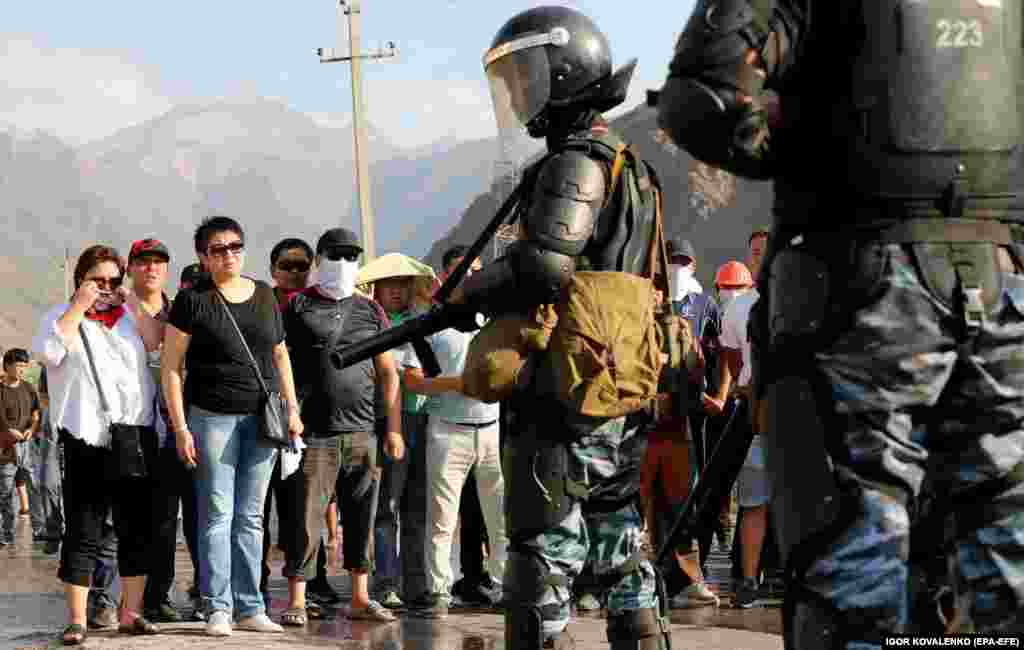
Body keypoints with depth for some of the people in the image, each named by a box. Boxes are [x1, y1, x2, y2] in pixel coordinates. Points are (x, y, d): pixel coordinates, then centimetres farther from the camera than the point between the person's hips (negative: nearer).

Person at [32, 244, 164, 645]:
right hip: (88, 440, -4)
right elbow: (48, 350, -12)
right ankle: (76, 619, -2)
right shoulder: (63, 316, 7)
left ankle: (131, 612, 15)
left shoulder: (131, 317, 18)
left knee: (137, 529, 7)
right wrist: (80, 305, -10)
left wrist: (133, 303, -4)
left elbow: (159, 343, 3)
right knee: (83, 532, -4)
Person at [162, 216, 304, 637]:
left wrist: (292, 408, 10)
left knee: (251, 515, 8)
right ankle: (218, 609, 0)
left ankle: (250, 608, 12)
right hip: (213, 416, -4)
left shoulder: (265, 296, 12)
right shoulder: (193, 300, -2)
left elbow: (281, 356, 19)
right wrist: (180, 427, -9)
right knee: (217, 513, -3)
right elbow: (170, 366, -3)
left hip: (262, 418, 4)